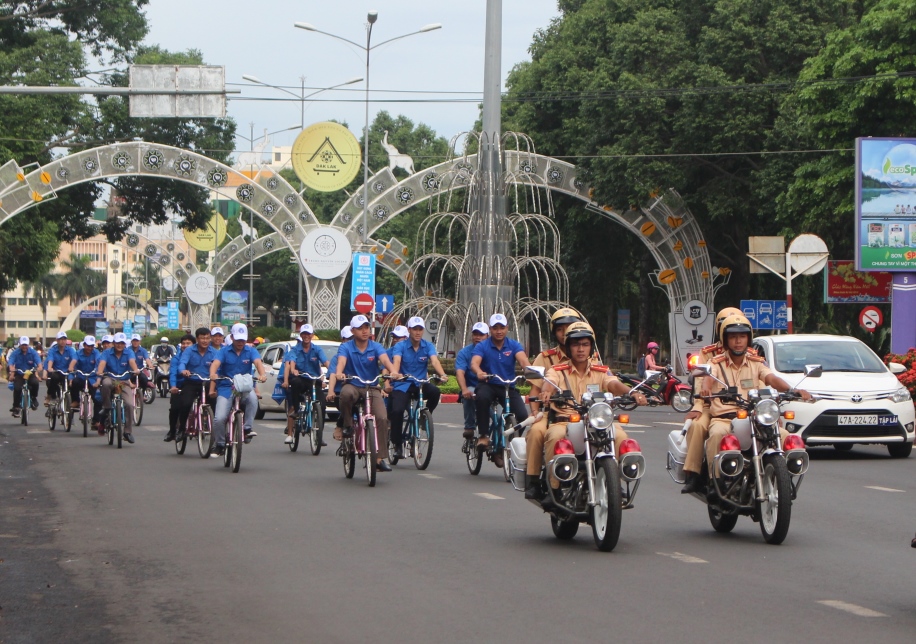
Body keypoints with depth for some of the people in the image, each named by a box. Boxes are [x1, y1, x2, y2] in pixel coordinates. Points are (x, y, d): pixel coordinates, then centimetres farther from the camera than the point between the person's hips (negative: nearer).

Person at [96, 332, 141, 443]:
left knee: (129, 404, -17)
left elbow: (132, 361, -20)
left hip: (124, 381, 1)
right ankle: (106, 409, -20)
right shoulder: (107, 353, -2)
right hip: (110, 379, -1)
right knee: (106, 383, -39)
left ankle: (128, 431, -4)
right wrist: (99, 372, -42)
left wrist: (135, 370, -42)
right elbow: (102, 363, -20)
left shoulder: (129, 352, 0)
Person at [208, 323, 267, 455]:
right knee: (219, 418, -13)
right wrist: (213, 375, -39)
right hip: (226, 388, 0)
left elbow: (258, 362, -15)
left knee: (252, 397, -35)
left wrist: (262, 375, -37)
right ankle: (220, 445, 12)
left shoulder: (251, 351, 4)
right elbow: (215, 364, -15)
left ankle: (247, 428, -21)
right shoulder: (224, 351, 1)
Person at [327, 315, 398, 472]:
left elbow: (385, 359, -20)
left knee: (382, 418, -19)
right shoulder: (346, 348, -4)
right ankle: (348, 425, -12)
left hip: (372, 388, 1)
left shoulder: (376, 347, -1)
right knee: (346, 393, -38)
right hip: (353, 386, -1)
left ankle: (380, 457, -12)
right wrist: (339, 373, -47)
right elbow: (341, 361, -24)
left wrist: (393, 371, -43)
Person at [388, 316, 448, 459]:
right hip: (403, 384, -2)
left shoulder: (428, 346, 3)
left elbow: (434, 360, -14)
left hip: (421, 383, 2)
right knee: (397, 410, -24)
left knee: (435, 391, -31)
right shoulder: (400, 346, -3)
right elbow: (396, 361, -21)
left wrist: (442, 374, -35)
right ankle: (397, 444, -6)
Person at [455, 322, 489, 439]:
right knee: (469, 395, -33)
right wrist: (464, 390, -34)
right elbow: (460, 372, -14)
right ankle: (469, 427, -21)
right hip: (472, 387, 0)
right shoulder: (464, 353, 1)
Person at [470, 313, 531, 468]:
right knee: (482, 396, -38)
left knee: (522, 415, -20)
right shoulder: (482, 346, -2)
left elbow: (523, 360, -18)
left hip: (508, 386, 2)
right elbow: (474, 363, -20)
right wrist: (479, 372, -45)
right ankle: (483, 435, -25)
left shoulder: (514, 345, 2)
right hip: (488, 385, -2)